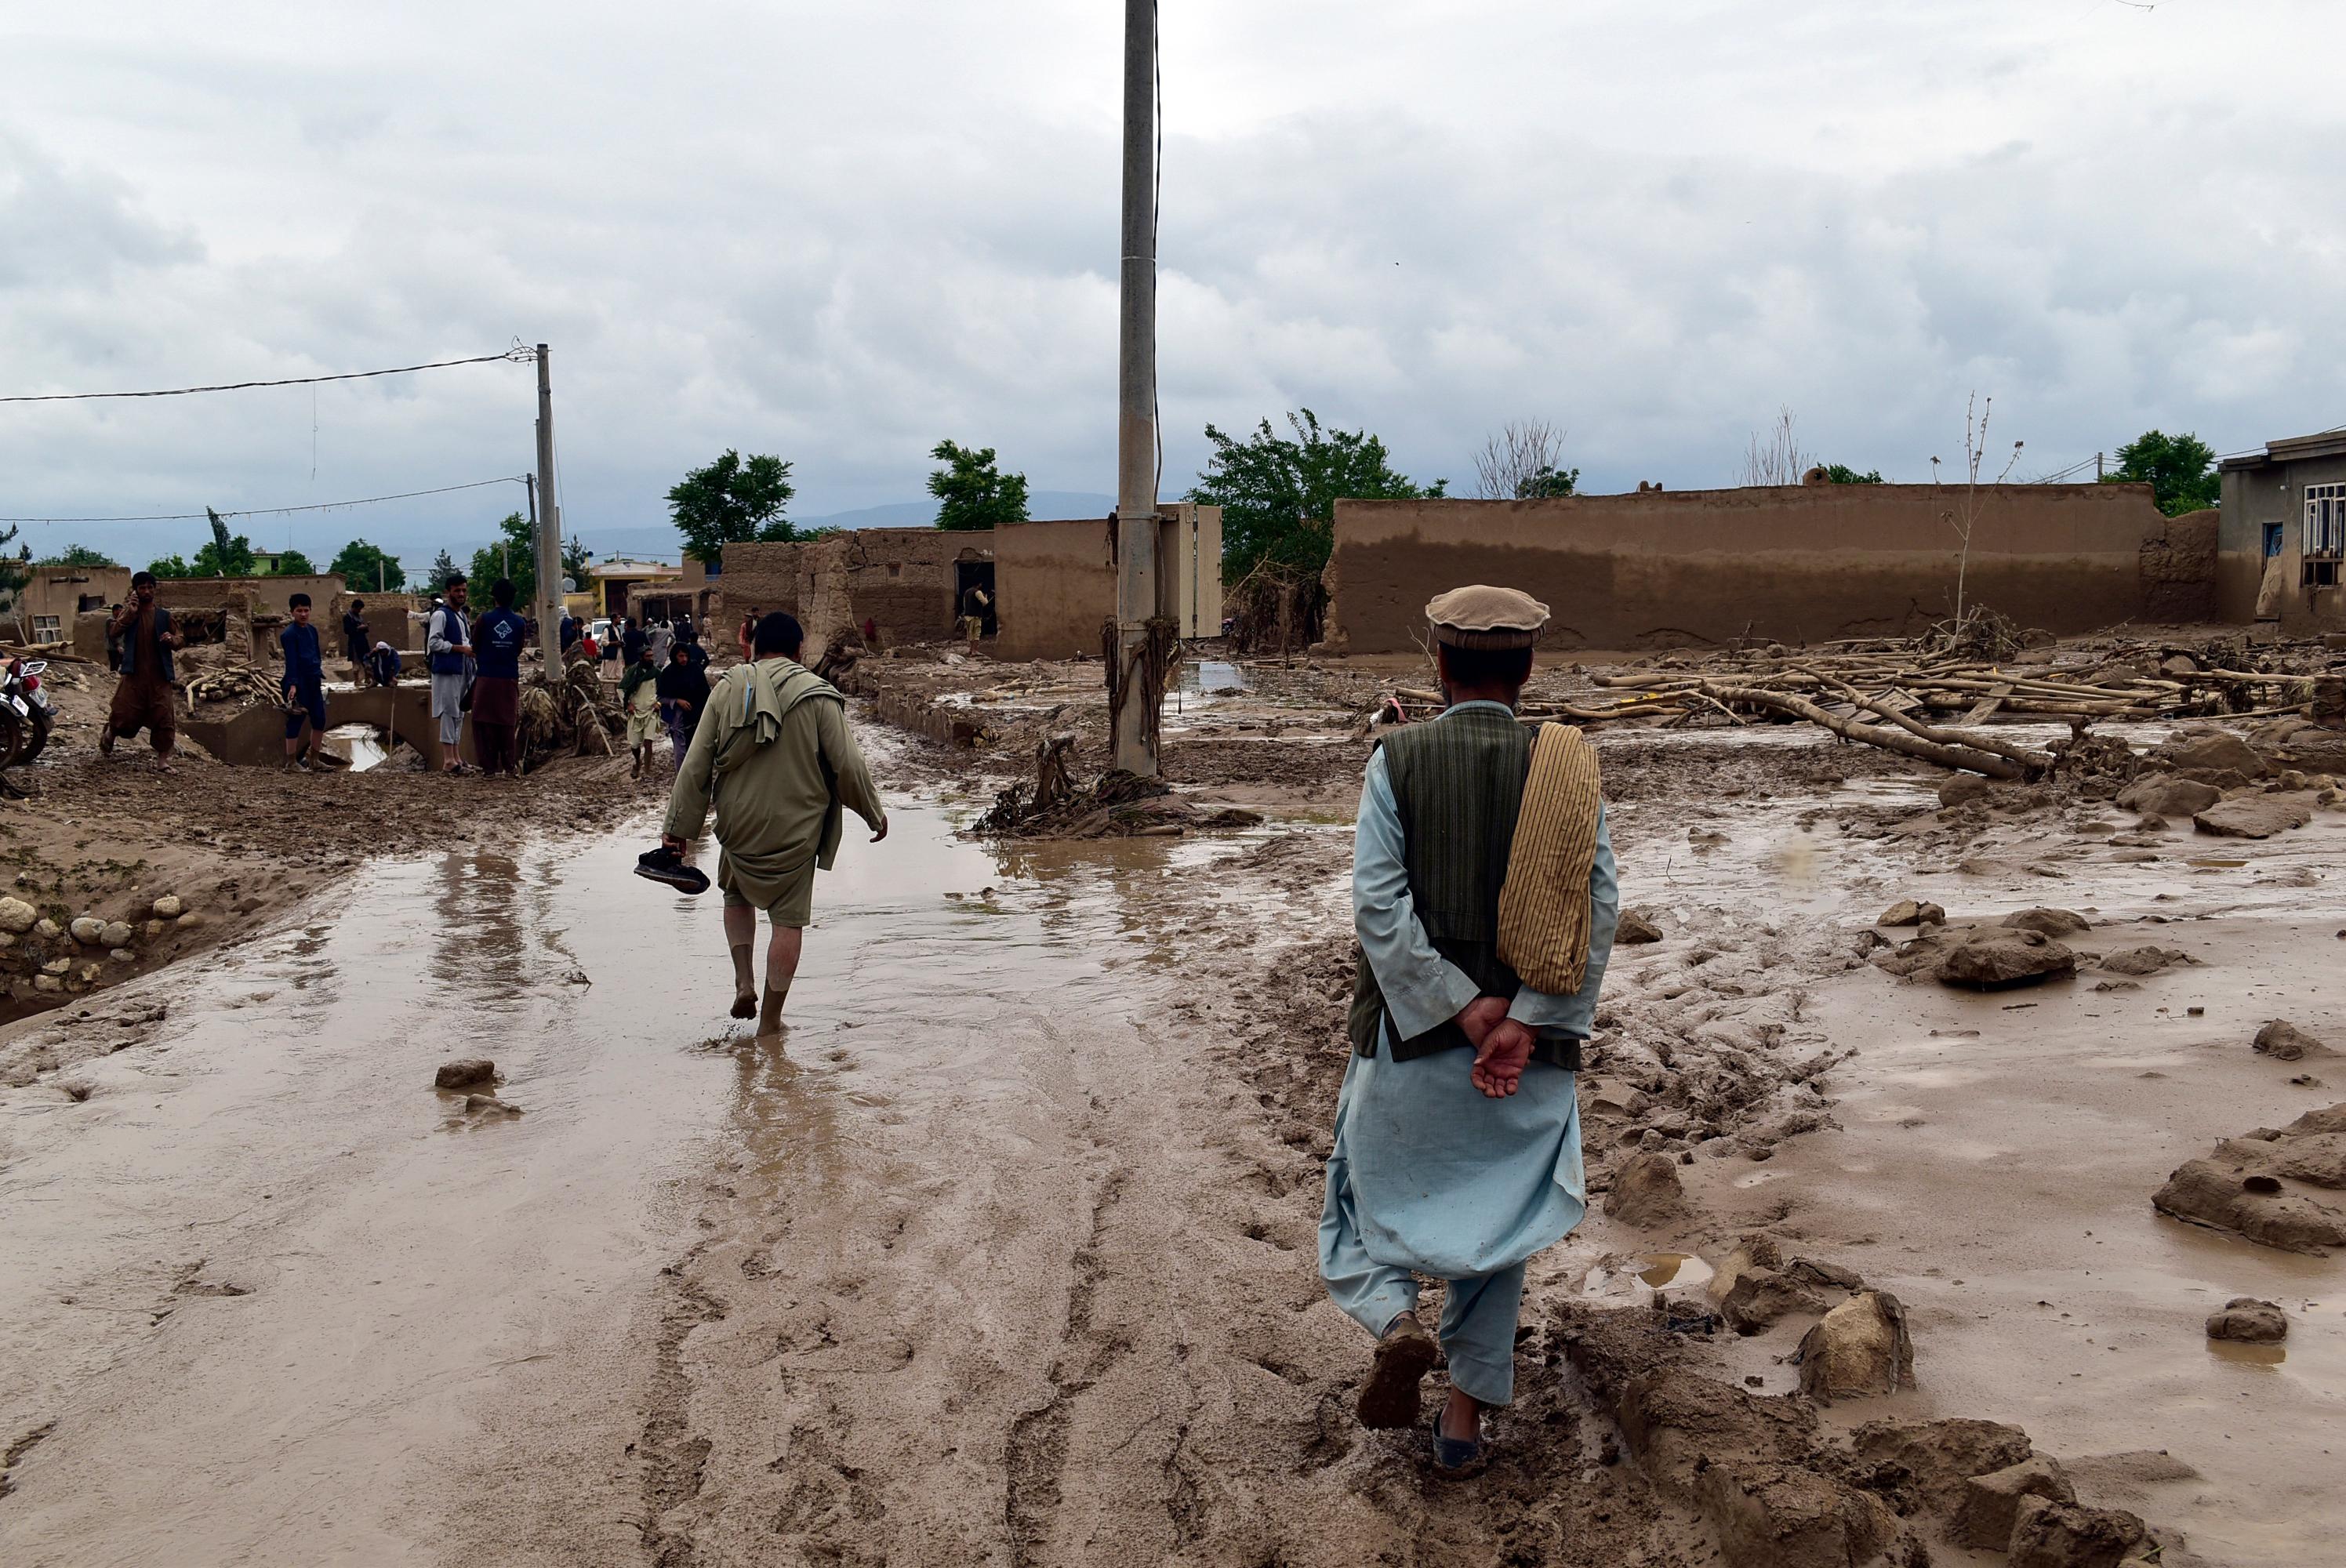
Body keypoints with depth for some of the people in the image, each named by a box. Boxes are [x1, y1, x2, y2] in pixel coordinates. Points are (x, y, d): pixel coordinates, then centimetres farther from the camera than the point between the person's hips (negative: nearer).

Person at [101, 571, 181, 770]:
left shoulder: (164, 615, 8)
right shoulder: (127, 612, 5)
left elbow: (178, 641, 13)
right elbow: (113, 632, -8)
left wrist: (171, 639, -10)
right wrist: (129, 613, -18)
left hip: (159, 676, 1)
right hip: (134, 673, -1)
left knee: (164, 718, -5)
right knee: (125, 715, 1)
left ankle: (162, 758, 2)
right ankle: (108, 735, 34)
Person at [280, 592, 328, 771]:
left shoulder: (312, 630, 13)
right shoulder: (289, 634, -11)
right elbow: (291, 661, -18)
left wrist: (319, 676, 16)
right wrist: (293, 685, -23)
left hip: (313, 682, 8)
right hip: (298, 683, -8)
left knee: (319, 720, 10)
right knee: (295, 722, -4)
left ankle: (313, 760, 20)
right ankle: (291, 762, 3)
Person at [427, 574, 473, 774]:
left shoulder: (462, 615, 18)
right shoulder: (441, 615, -8)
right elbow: (433, 642, -17)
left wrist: (471, 649, 10)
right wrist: (461, 648, -17)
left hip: (463, 671, 9)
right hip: (447, 670, -9)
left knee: (459, 713, 11)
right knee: (449, 713, -11)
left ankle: (455, 756, 18)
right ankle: (448, 760, -13)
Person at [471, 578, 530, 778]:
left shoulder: (484, 620, -6)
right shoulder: (520, 623, 1)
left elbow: (475, 648, 5)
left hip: (487, 678, -2)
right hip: (510, 678, 2)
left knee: (485, 721, 3)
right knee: (509, 722, 11)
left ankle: (491, 767, 0)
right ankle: (511, 765, 9)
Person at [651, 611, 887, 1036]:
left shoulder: (728, 690, -2)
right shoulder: (817, 697, -9)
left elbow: (696, 765, -1)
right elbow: (847, 765, -7)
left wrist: (677, 828, 4)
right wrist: (875, 813, 8)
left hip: (739, 826, 2)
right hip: (795, 830, -2)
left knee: (737, 895, 28)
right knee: (789, 919, 7)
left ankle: (744, 982, 14)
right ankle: (771, 1019, 11)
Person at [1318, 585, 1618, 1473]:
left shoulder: (1397, 760, -7)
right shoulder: (1566, 769, -2)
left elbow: (1379, 904, -15)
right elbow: (1599, 911, -10)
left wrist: (1463, 1009, -12)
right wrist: (1523, 1025, -13)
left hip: (1413, 1035, -2)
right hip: (1530, 1049, 2)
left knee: (1373, 1194, 18)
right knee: (1496, 1216, 16)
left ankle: (1395, 1319, -9)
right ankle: (1467, 1412, 17)